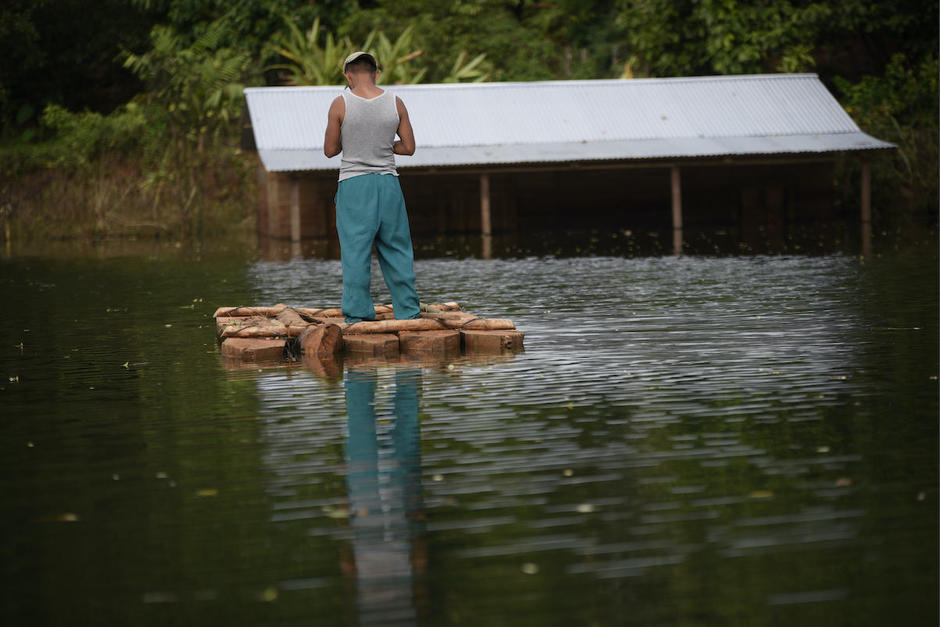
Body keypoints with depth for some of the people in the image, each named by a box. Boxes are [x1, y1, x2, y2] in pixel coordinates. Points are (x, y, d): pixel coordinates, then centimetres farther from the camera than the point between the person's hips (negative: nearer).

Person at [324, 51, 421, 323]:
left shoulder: (341, 105, -7)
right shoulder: (395, 103, 0)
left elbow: (330, 150, 0)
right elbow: (409, 147, 5)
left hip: (354, 184, -2)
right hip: (388, 182, 2)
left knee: (355, 252, 1)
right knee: (396, 251, 10)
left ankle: (357, 316, 0)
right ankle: (409, 313, 12)